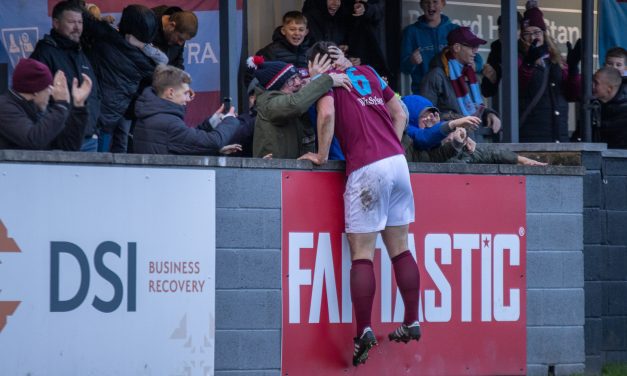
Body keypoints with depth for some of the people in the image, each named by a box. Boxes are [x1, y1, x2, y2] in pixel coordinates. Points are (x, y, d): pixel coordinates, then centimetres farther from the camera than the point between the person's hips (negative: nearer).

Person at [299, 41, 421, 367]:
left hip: (366, 168, -6)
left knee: (361, 255, -3)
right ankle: (412, 323, 14)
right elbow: (400, 113, 19)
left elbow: (327, 113, -14)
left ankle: (364, 331, -9)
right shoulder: (368, 73, 20)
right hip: (397, 161, 6)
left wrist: (322, 155, -3)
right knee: (399, 248, 13)